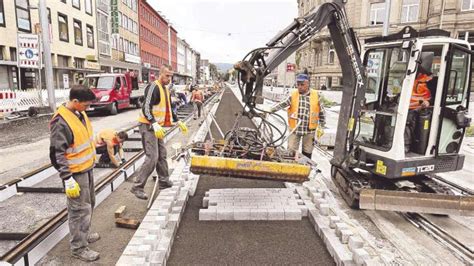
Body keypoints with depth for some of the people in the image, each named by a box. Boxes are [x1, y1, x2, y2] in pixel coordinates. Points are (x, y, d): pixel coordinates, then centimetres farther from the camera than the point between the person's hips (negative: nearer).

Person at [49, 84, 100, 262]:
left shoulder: (79, 113, 3)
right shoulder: (61, 122, -24)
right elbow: (57, 154, -23)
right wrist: (68, 180, -23)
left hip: (87, 168, 9)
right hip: (75, 173, -9)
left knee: (89, 203, 22)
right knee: (80, 209, 1)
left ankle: (85, 234, 41)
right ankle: (79, 247, 16)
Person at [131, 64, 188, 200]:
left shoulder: (165, 89, 15)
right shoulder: (153, 87, -15)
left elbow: (169, 109, 25)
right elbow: (146, 109, -23)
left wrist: (179, 122, 22)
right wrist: (155, 125, -34)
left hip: (157, 126, 9)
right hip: (148, 126, -9)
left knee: (162, 155, 14)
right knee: (152, 157, -12)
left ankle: (164, 181, 27)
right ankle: (137, 187, -3)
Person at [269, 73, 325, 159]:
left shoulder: (315, 95, -1)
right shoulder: (293, 95, -1)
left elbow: (321, 112, 5)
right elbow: (282, 104, -12)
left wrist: (321, 127, 5)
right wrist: (270, 110, -26)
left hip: (309, 129, 0)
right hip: (294, 128, 0)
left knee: (307, 152, 12)